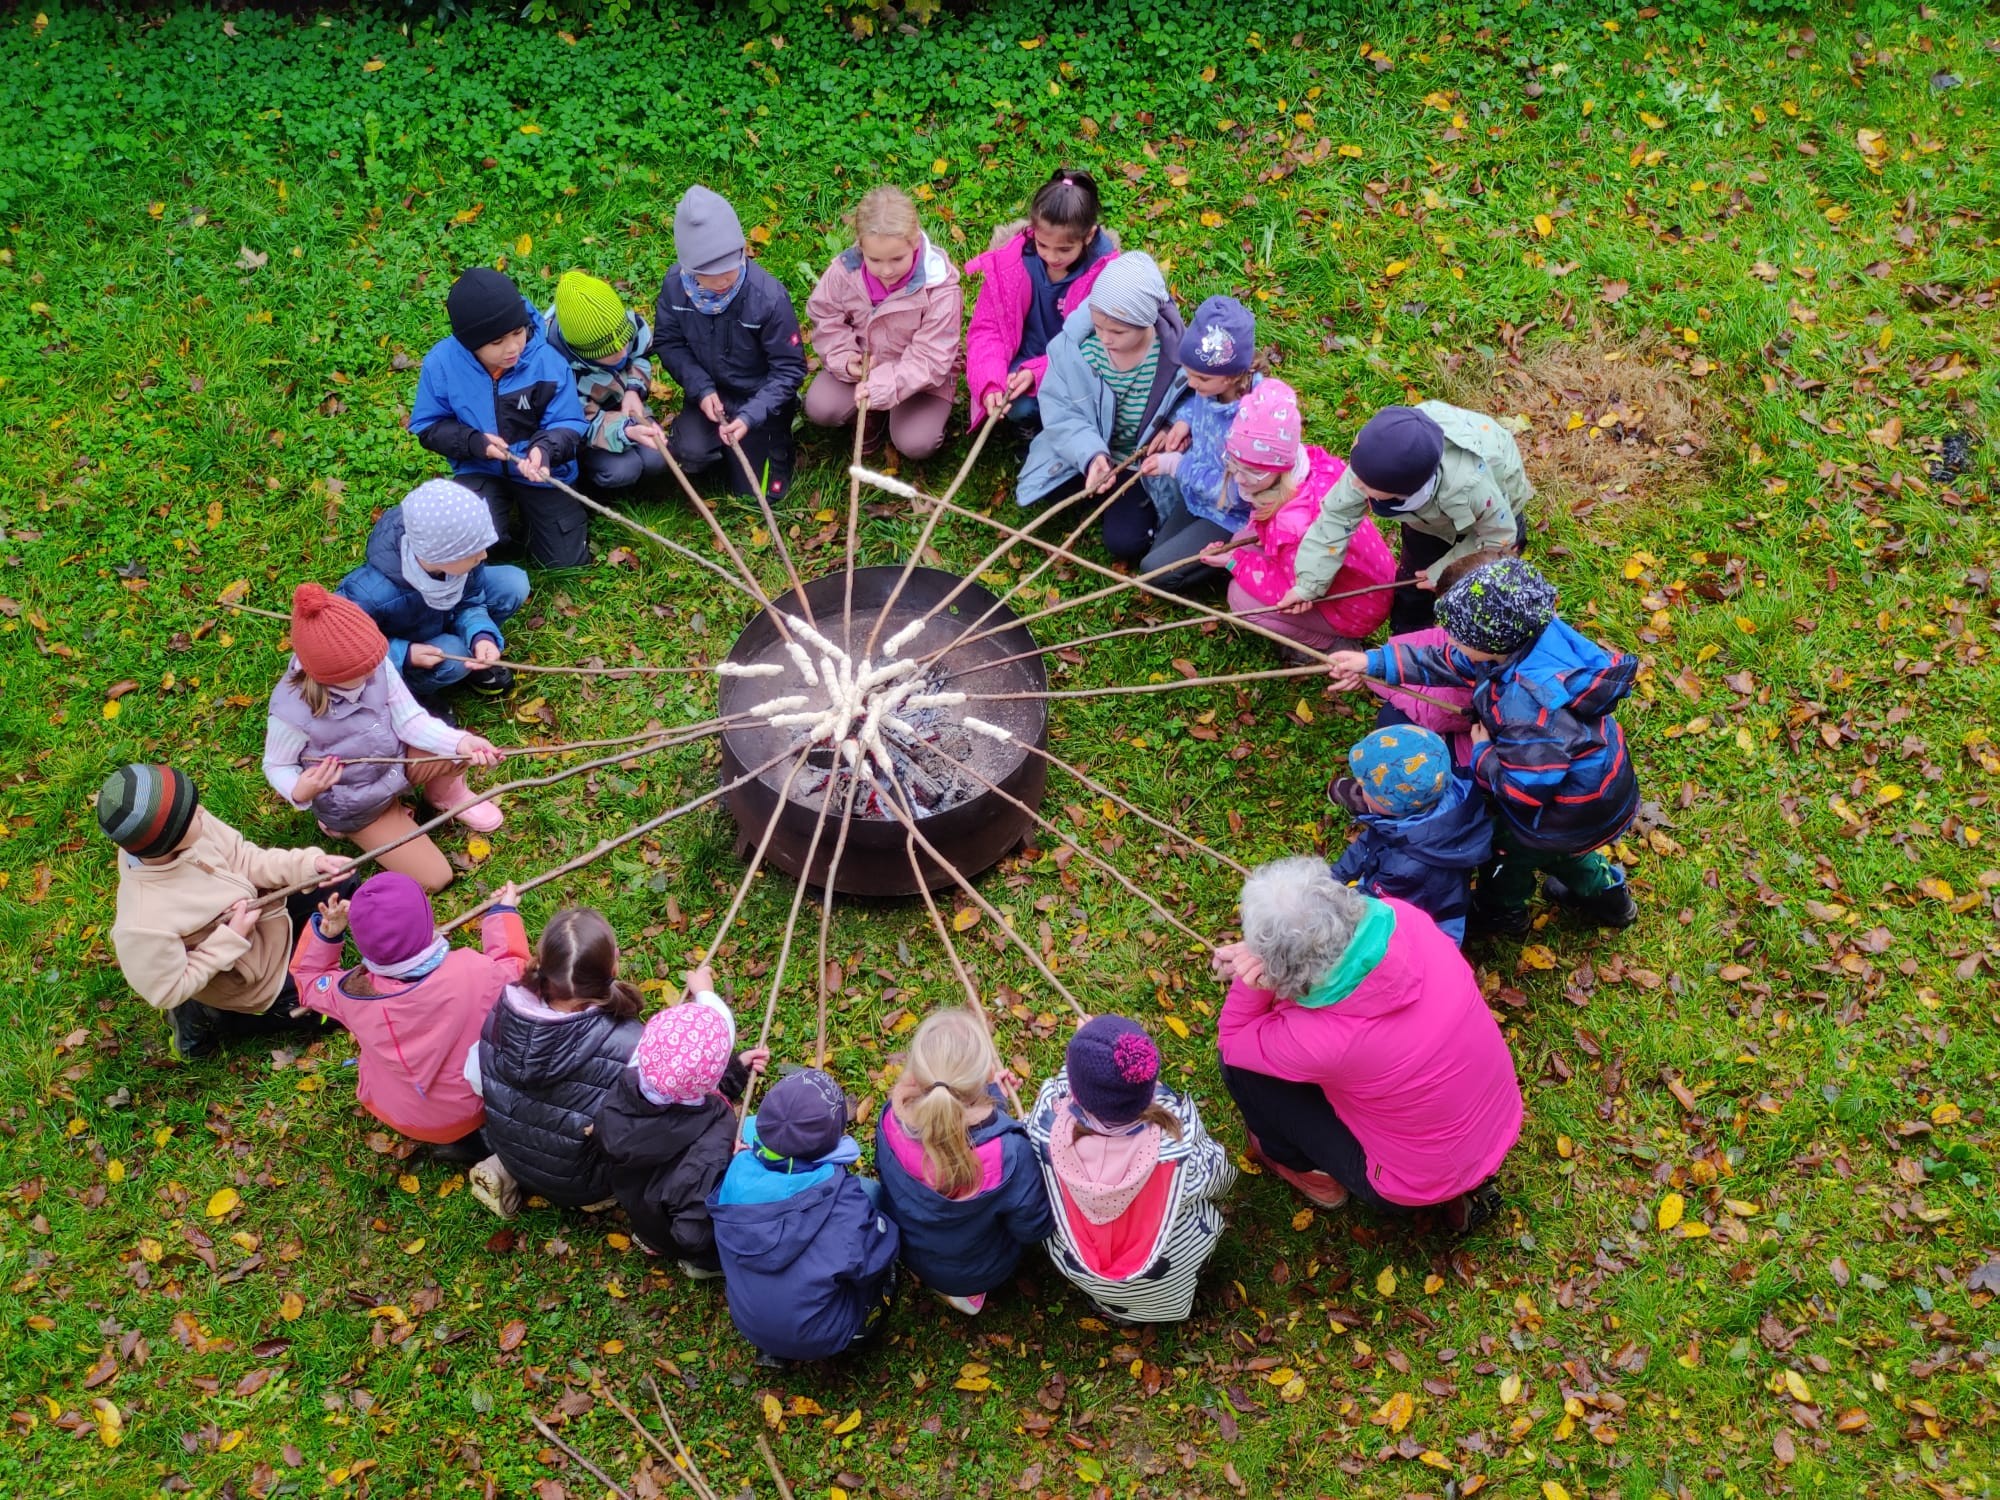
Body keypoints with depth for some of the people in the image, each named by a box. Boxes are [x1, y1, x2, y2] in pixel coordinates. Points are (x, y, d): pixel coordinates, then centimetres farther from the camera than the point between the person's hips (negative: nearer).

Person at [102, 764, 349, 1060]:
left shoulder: (189, 827, -28)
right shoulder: (146, 924, -44)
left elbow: (242, 859, -12)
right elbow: (168, 993, -29)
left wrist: (307, 864, -26)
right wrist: (232, 939, -29)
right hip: (240, 978, -6)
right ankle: (208, 1017, 14)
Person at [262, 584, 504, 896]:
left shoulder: (376, 665, -23)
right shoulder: (292, 712, -33)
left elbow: (410, 720, -17)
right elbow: (276, 766, -16)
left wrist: (460, 742, -34)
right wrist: (299, 792, -39)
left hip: (397, 763, 4)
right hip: (357, 808, -4)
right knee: (434, 879, -4)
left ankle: (446, 795, 16)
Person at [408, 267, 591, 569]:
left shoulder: (548, 361, -21)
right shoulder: (442, 363, -16)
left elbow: (568, 423, -13)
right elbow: (428, 426, -5)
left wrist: (546, 449, -36)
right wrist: (472, 442, -24)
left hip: (541, 470, 0)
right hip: (480, 470, 0)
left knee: (567, 560, 0)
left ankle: (528, 508, 32)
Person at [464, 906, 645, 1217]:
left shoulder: (504, 1009, -21)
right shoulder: (627, 1043, -35)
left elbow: (476, 1082, -4)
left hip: (512, 1156, 4)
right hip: (582, 1184, -4)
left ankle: (502, 1170, 15)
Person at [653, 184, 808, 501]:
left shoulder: (769, 297, -30)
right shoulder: (675, 285, -20)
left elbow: (790, 369, -20)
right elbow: (668, 342, -4)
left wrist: (750, 416, -30)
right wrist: (701, 389, -18)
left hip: (759, 398, -2)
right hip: (709, 392, 2)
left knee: (757, 490, 1)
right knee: (690, 454, -25)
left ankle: (778, 431, 32)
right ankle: (719, 444, 13)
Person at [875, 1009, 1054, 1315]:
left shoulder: (892, 1120, -31)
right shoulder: (1009, 1152, -41)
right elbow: (1034, 1230, -22)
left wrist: (987, 1092, 1)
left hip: (910, 1255, 4)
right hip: (980, 1273, -3)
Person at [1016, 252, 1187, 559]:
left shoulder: (1176, 355, -27)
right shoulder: (1074, 344, -22)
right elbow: (1060, 414, -20)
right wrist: (1090, 455, -37)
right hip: (1086, 453, 3)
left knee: (1124, 542, -13)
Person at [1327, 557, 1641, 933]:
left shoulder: (1530, 705, -45)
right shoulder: (1528, 634, -20)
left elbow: (1523, 789, -37)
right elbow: (1452, 662, -3)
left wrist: (1482, 754, -18)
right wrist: (1375, 663, -3)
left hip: (1574, 813, -7)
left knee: (1510, 848, 24)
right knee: (1551, 845, 36)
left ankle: (1499, 912, 56)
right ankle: (1607, 895, 60)